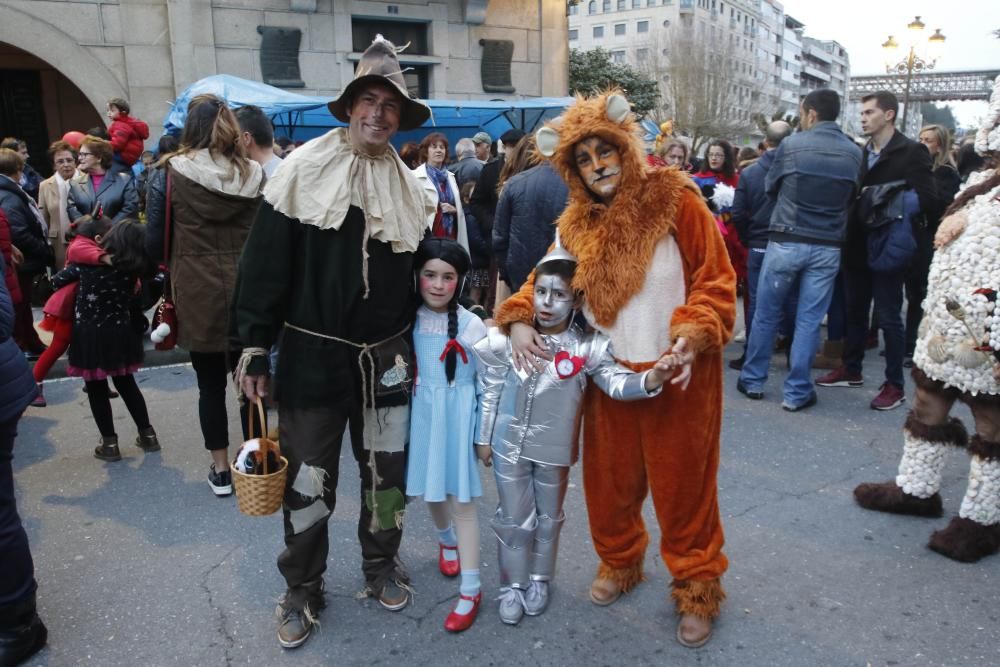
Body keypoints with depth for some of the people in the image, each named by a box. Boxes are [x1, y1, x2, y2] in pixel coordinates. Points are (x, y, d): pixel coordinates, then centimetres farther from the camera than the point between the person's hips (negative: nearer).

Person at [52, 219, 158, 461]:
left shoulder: (88, 262, -10)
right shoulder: (132, 270, -5)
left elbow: (57, 281, 0)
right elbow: (133, 303, -1)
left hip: (90, 335, -3)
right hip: (121, 333, 3)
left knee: (96, 389, 9)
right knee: (126, 383, 17)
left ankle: (109, 444, 13)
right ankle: (147, 435, 21)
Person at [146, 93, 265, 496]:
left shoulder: (170, 174, -5)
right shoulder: (253, 174, 0)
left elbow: (155, 242, -4)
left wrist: (183, 258, 15)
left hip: (197, 296, -1)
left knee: (210, 383, 9)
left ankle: (221, 470, 20)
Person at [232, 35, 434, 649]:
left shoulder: (410, 189, 6)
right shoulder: (303, 173, -5)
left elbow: (421, 275, 11)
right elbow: (266, 264, -6)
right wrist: (255, 347, -8)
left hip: (386, 359, 3)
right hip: (313, 354, -3)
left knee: (386, 471, 13)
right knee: (308, 480, 6)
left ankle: (381, 565, 37)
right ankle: (303, 589, 27)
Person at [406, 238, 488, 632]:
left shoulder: (472, 326, -11)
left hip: (458, 421, -3)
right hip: (422, 419, 4)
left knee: (460, 501, 0)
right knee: (431, 492, 19)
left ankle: (470, 591, 10)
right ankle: (446, 541, 50)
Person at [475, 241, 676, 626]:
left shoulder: (587, 348, -13)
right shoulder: (509, 340, -11)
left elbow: (616, 382, -20)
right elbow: (490, 391, -2)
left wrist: (649, 381, -40)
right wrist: (484, 436, 3)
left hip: (554, 449, 0)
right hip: (509, 445, 0)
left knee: (548, 517, 19)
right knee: (513, 519, 12)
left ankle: (539, 579, 41)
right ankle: (512, 585, 31)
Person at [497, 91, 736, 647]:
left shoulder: (677, 203, -10)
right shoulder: (578, 224, 4)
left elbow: (717, 283, -9)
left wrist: (692, 336, -24)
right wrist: (520, 319, -9)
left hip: (676, 376, -4)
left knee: (682, 486, 9)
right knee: (609, 482, 17)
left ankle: (698, 589, 31)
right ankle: (620, 563, 44)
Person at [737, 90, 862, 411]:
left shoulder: (791, 145, -6)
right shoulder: (854, 153, 2)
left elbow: (770, 187, 7)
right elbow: (851, 198, 13)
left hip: (786, 241, -2)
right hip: (828, 247, 2)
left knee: (766, 314, 11)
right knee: (809, 320, 6)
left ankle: (753, 380, 20)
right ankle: (797, 392, 11)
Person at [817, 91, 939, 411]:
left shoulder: (912, 152, -9)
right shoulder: (861, 152, 10)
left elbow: (927, 201, -15)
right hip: (858, 246, 6)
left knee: (889, 317, 1)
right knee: (854, 311, 15)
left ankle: (894, 385, 12)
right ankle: (851, 370, 30)